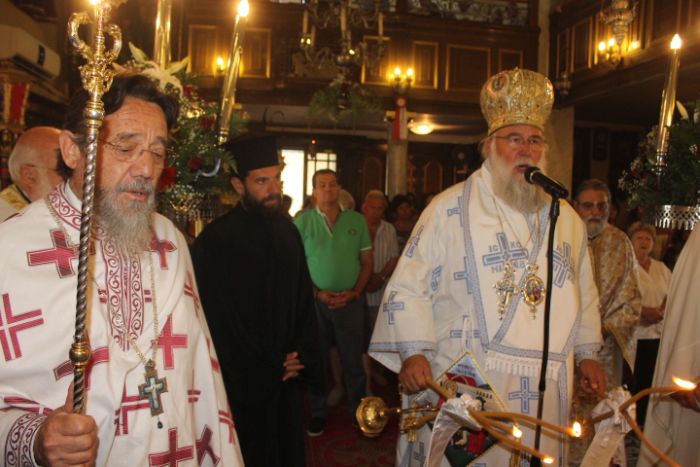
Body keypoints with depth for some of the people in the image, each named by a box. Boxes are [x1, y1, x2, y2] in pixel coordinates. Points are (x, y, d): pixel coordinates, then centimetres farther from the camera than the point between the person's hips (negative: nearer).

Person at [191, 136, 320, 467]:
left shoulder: (287, 231, 3)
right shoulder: (214, 241, -15)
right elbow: (214, 316, -12)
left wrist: (303, 353, -1)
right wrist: (264, 369, -7)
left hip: (286, 377, 5)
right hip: (243, 384, -5)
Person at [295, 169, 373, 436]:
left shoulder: (357, 220, 4)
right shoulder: (303, 221, -1)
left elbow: (367, 262, 6)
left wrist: (354, 293, -7)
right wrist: (317, 293, -12)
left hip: (351, 301, 1)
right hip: (315, 301, 0)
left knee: (353, 361, 7)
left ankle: (357, 412, 24)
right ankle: (318, 414, 26)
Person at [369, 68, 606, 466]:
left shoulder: (567, 219, 12)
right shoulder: (450, 209, -5)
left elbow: (584, 292, 21)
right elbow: (409, 287, -7)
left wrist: (587, 352, 15)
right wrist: (413, 351, -16)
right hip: (463, 385, -4)